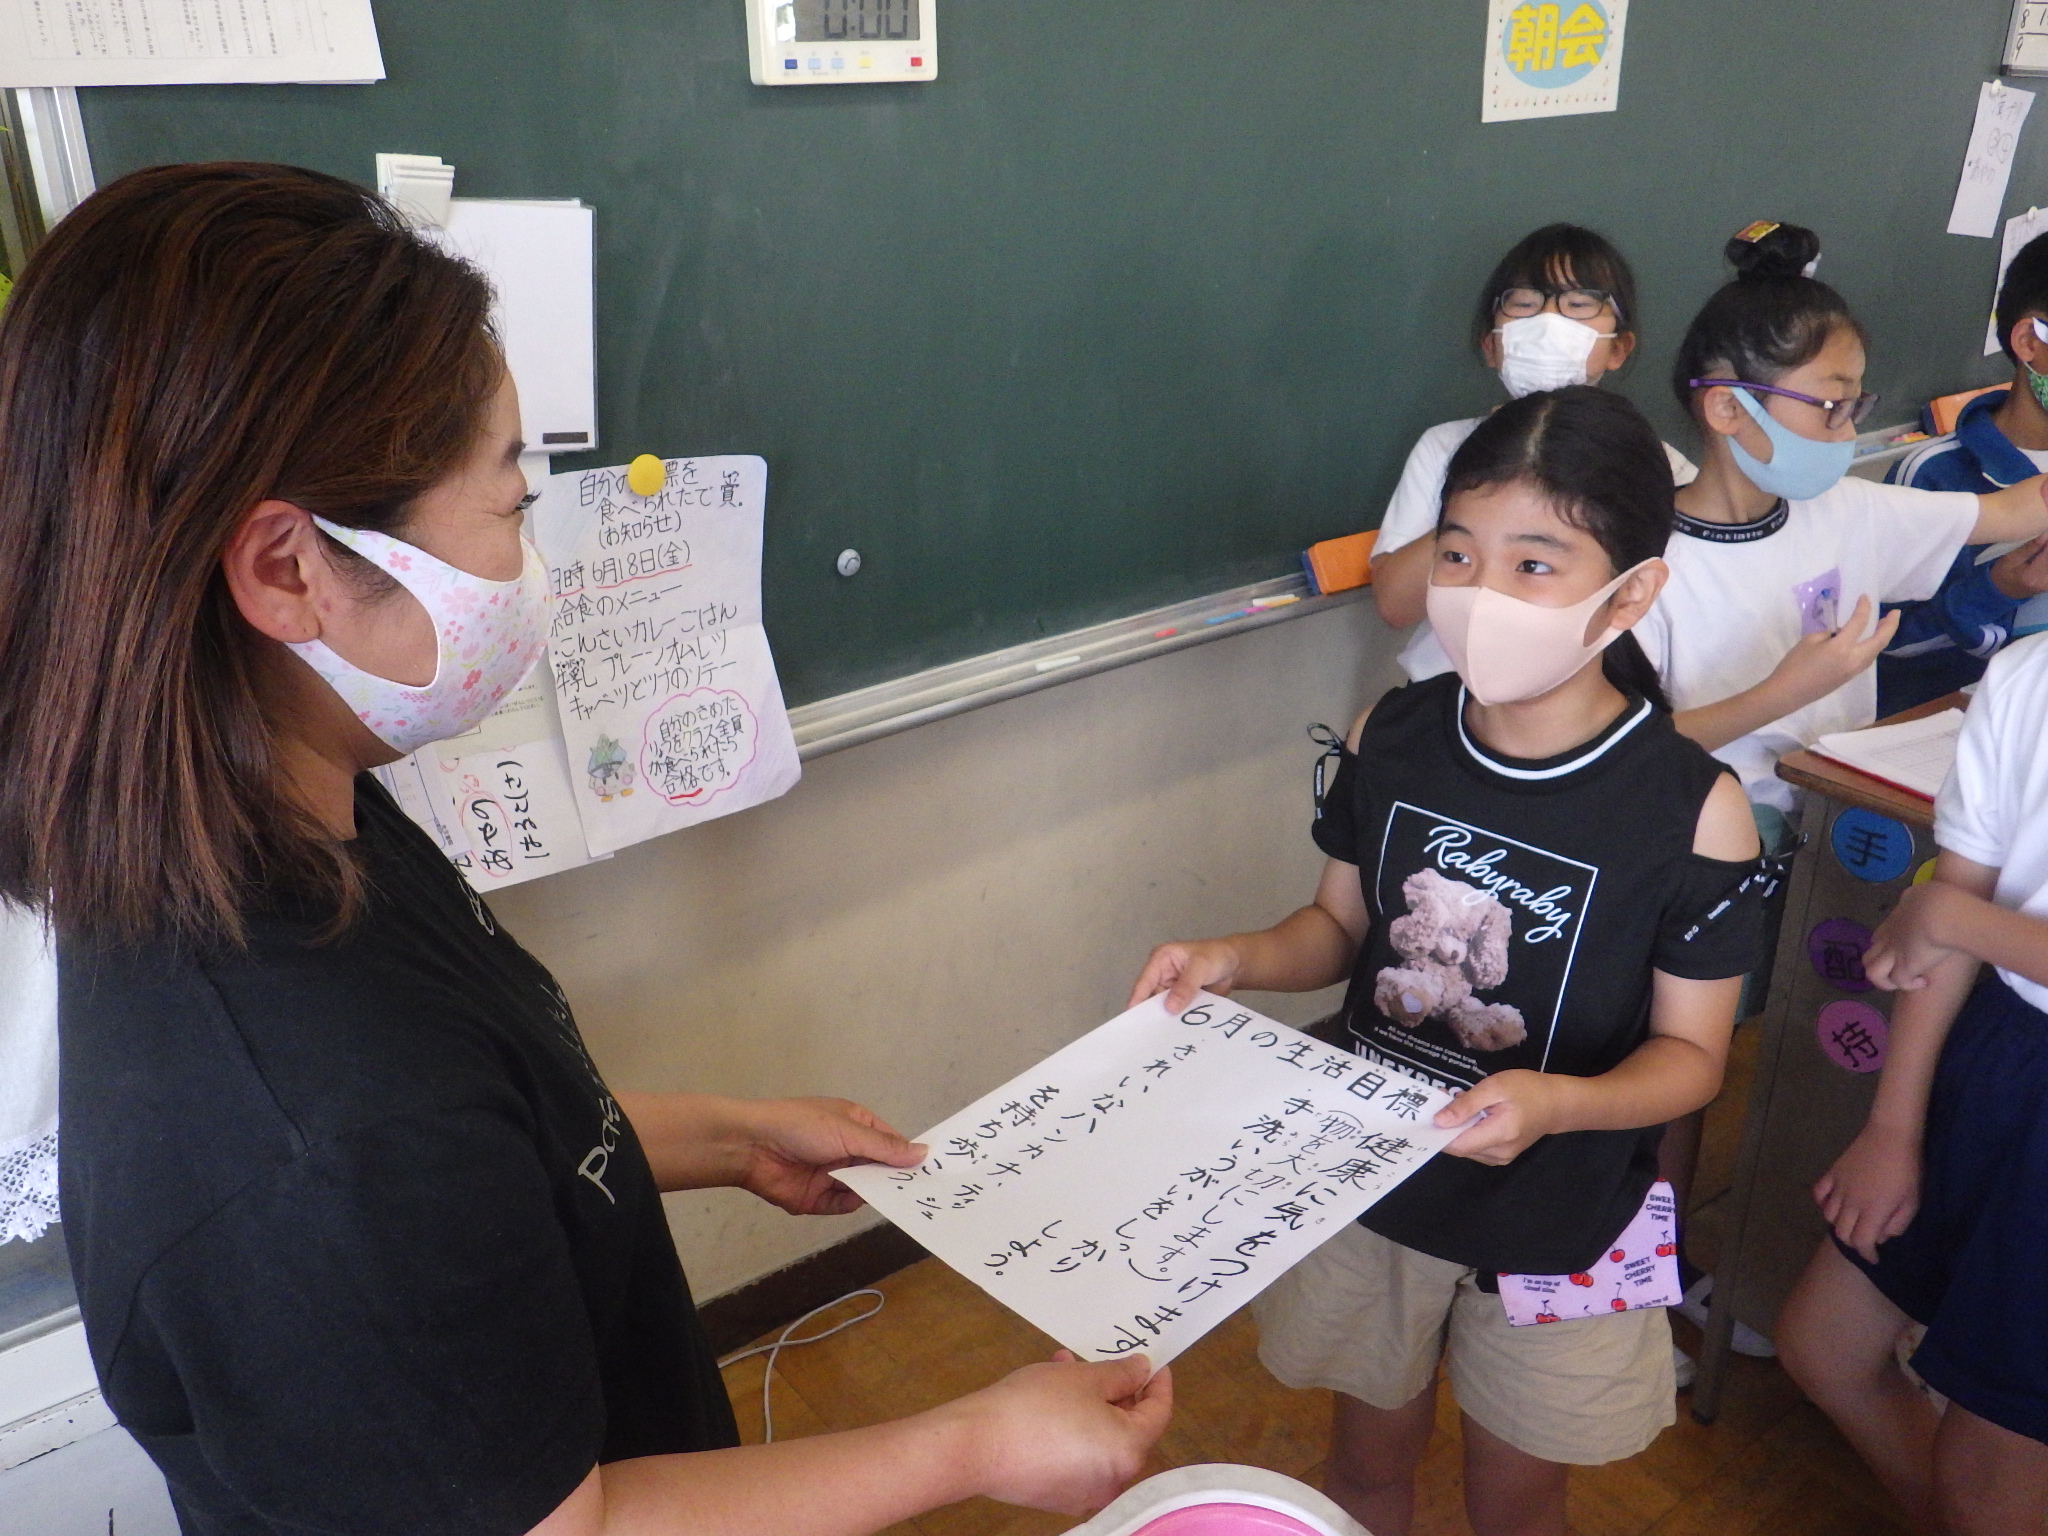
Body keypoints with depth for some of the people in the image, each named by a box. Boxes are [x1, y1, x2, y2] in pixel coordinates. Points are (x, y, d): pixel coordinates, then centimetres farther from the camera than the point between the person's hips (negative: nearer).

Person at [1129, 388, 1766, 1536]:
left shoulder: (1692, 807, -21)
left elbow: (1690, 1050, -13)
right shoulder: (1392, 737, -11)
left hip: (1558, 1223, -2)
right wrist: (1235, 959, -17)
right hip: (1373, 1178, 3)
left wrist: (1557, 1103, -33)